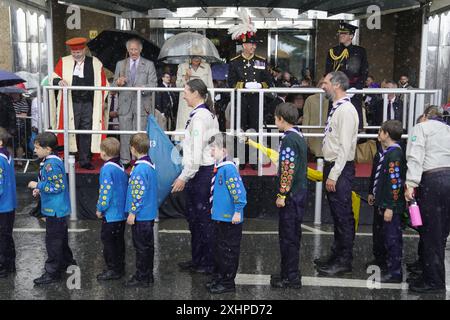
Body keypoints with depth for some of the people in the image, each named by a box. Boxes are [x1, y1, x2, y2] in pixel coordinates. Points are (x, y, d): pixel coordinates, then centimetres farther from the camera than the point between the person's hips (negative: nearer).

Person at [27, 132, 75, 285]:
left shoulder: (51, 164, -22)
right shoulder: (52, 161, 10)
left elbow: (56, 186, -25)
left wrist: (37, 185, -16)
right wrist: (40, 190, 9)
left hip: (55, 209, -10)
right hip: (59, 208, 10)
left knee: (53, 240, -2)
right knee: (61, 238, 22)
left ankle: (52, 273, 7)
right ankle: (66, 262, 37)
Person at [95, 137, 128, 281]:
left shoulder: (107, 169, -19)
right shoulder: (121, 167, 8)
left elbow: (105, 191, -21)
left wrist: (100, 209, -9)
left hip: (111, 214, -9)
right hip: (122, 212, 9)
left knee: (108, 241, 2)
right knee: (119, 240, 16)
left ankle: (113, 270, 6)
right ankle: (120, 267, 24)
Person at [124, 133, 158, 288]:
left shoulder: (140, 168, -20)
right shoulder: (150, 165, 9)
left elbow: (139, 193, -22)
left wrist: (132, 212, -15)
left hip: (140, 215, -9)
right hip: (150, 214, 9)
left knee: (141, 247, 0)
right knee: (148, 245, 16)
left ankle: (141, 278, 9)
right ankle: (148, 275, 26)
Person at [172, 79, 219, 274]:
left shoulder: (198, 117, -17)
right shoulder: (209, 115, 13)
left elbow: (196, 152, -22)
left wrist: (184, 177, -18)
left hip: (200, 172, -10)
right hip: (209, 169, 10)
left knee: (202, 216, -1)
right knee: (193, 215, 17)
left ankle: (208, 263, 10)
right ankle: (198, 260, 27)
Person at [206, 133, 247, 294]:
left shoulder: (229, 168, -21)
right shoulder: (219, 167, 8)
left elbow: (239, 191, -25)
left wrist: (238, 211, -22)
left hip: (230, 219, -10)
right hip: (220, 217, 10)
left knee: (228, 251, 3)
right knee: (219, 249, 19)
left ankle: (227, 282, 14)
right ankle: (218, 278, 33)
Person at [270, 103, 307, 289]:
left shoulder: (288, 139, -17)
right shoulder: (299, 136, 12)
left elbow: (288, 170, -22)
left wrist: (282, 195, -17)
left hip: (291, 195, -9)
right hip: (300, 194, 10)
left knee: (288, 236, -1)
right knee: (292, 234, 16)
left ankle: (291, 278, 6)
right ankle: (290, 273, 26)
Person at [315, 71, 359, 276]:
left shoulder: (346, 110, -16)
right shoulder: (336, 108, 13)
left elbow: (345, 146, -21)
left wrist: (333, 175, -21)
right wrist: (329, 172, 15)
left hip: (340, 169, -10)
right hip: (332, 166, 10)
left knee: (343, 215, -1)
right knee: (336, 215, 17)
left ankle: (344, 261, 8)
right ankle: (337, 254, 29)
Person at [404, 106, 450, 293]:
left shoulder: (421, 127, 8)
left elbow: (416, 157, -8)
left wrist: (411, 184, -13)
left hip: (432, 179, -6)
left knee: (430, 234, -1)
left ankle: (434, 281, 3)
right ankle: (427, 270, 21)